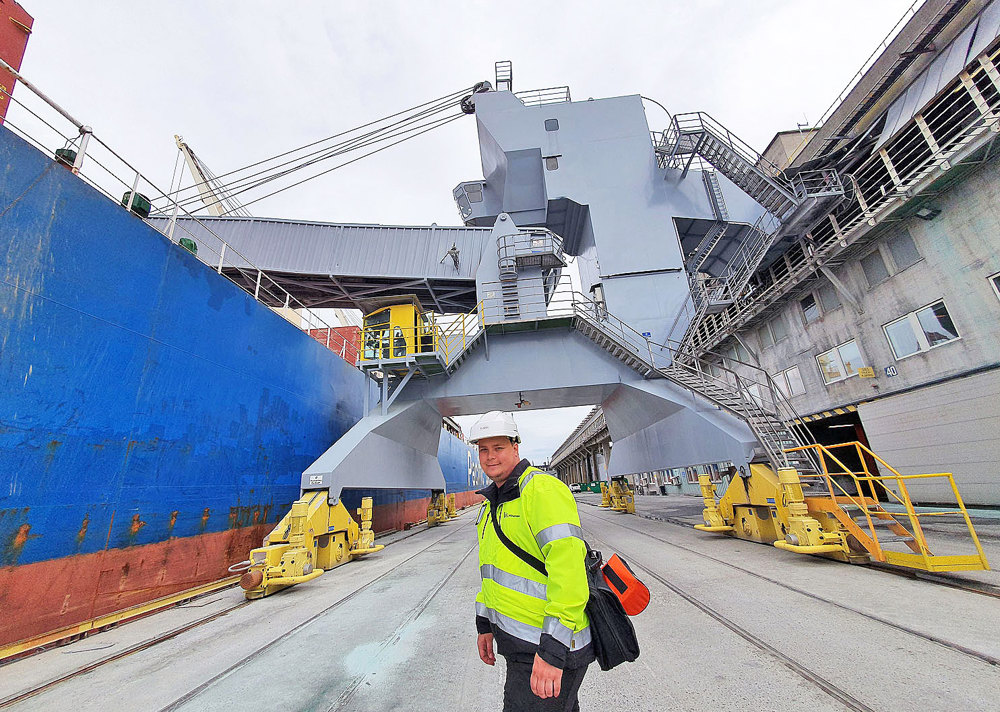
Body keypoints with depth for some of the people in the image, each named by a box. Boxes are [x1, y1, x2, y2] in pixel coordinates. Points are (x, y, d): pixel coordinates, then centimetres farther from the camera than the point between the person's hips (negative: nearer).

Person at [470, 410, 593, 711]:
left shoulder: (541, 488, -20)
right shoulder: (492, 503, 10)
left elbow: (567, 560, -28)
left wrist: (552, 651, -29)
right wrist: (485, 624, 18)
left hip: (549, 645, -8)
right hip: (518, 639, 9)